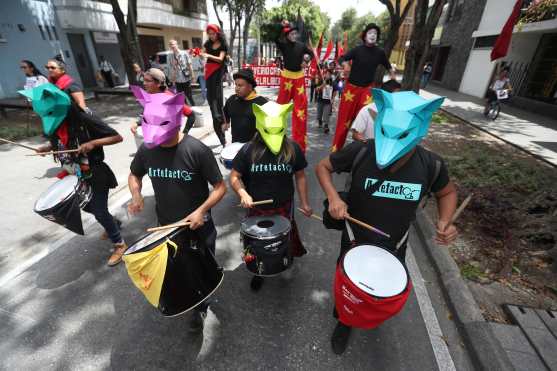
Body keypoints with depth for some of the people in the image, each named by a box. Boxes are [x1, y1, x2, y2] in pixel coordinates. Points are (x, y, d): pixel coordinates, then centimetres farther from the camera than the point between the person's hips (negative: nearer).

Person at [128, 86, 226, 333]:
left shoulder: (197, 150, -25)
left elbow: (220, 187, -18)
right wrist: (136, 195, -10)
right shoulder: (147, 149, -9)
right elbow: (134, 174, 10)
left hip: (198, 225, -4)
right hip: (166, 224, 5)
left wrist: (201, 211, -31)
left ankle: (200, 307, 46)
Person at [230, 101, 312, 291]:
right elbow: (234, 177, -6)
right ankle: (258, 272, 48)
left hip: (284, 207, 0)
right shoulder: (248, 150, -13)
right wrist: (242, 193, -24)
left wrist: (304, 203, 1)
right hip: (257, 208, 1)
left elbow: (300, 176, 1)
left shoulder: (293, 148, -10)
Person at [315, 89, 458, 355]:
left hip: (394, 245, 3)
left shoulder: (430, 165, -20)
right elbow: (323, 166, -13)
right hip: (356, 240, -2)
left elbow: (447, 192, 2)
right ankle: (344, 321, 56)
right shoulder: (359, 152, -28)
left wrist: (444, 221, -18)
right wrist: (333, 197, -30)